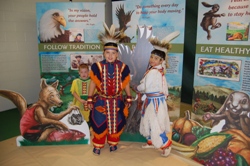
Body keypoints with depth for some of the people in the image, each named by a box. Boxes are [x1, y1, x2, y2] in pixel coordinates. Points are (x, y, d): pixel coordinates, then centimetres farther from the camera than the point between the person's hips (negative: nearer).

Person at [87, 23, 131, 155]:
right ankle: (98, 145, 30)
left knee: (116, 123, 15)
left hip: (117, 101, 1)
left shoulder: (122, 67, -8)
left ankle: (113, 143, 39)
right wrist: (90, 99, 1)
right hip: (101, 101, -1)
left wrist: (128, 98, 9)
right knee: (99, 124, 8)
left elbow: (126, 84, 3)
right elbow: (93, 83, -2)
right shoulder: (97, 66, -11)